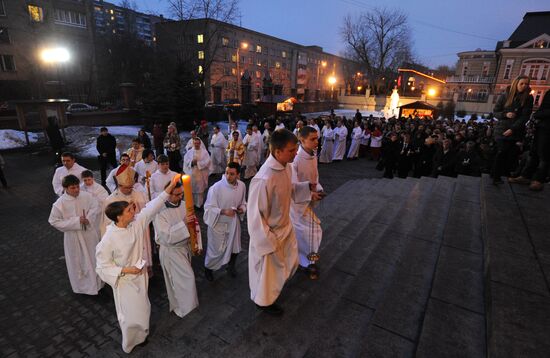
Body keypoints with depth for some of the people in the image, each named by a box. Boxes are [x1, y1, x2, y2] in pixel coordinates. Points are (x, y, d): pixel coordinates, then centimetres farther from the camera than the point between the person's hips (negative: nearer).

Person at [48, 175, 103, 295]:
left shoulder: (86, 196, -12)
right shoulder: (60, 203, -17)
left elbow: (96, 208, -6)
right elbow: (54, 221, -12)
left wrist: (88, 219, -24)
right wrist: (76, 222, -20)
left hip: (89, 233, 3)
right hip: (73, 236, -2)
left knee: (93, 258, 18)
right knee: (77, 262, 13)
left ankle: (96, 282, 41)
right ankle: (82, 286, 35)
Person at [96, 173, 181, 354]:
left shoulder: (136, 222, -14)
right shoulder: (109, 239, -28)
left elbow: (152, 207, -13)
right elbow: (103, 266, -17)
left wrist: (170, 187, -17)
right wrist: (125, 270, -24)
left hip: (140, 275, 6)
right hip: (125, 281, -5)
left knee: (142, 309, 25)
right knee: (131, 315, 15)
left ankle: (140, 334, 54)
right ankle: (130, 343, 44)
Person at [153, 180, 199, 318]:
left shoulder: (184, 205, -6)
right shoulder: (159, 212, -22)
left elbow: (194, 224, 0)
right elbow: (166, 236, -27)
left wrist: (197, 243, -5)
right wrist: (183, 223, -35)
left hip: (185, 246, 5)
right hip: (170, 250, -5)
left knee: (181, 278, 20)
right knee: (187, 278, 0)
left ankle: (177, 305, 44)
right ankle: (184, 308, 24)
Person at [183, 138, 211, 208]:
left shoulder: (204, 152, 0)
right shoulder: (189, 151, 6)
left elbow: (207, 162, -9)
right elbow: (185, 160, 1)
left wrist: (197, 163, -14)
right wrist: (192, 162, -16)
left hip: (201, 174, -2)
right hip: (191, 174, 2)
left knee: (200, 189, 4)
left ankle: (199, 204, 16)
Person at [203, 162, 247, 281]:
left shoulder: (242, 186, -11)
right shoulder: (216, 187, -26)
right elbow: (208, 208, -19)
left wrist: (242, 208, -15)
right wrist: (223, 211, -33)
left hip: (233, 222, 4)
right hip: (218, 223, -4)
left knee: (235, 247, 20)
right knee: (215, 249, 12)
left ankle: (231, 266, 50)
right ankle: (208, 268, 43)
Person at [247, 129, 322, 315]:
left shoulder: (286, 167, -9)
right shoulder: (264, 179, -35)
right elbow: (255, 215, -27)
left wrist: (307, 190, -1)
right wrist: (268, 242, -20)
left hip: (285, 227, 8)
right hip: (269, 234, -8)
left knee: (291, 262, 29)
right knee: (268, 271, 16)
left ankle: (275, 287, 59)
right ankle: (264, 301, 46)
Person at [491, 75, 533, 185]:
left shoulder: (528, 98, 2)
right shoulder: (505, 96, 1)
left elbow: (525, 116, -4)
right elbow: (495, 112, 4)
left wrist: (512, 129, -15)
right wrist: (505, 114, -16)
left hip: (516, 130, 2)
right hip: (502, 129, -1)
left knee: (509, 154, -2)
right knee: (502, 152, -8)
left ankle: (499, 174, 5)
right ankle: (496, 176, -1)